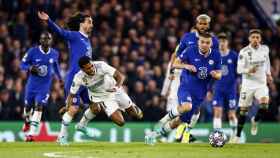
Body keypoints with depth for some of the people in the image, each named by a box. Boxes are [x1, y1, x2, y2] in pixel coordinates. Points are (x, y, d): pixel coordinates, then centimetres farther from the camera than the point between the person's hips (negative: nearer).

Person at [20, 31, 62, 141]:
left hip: (45, 86, 0)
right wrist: (30, 68, -25)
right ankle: (27, 122, 49)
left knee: (39, 106, -15)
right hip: (32, 84, 0)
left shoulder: (54, 53, -2)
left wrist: (59, 77, 21)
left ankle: (31, 134, -18)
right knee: (28, 106, 13)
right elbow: (22, 64, -5)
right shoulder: (33, 51, -12)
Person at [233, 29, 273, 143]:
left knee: (264, 104, -22)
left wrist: (268, 74, 23)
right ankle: (238, 136, 16)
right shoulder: (244, 52, -12)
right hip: (248, 83, -2)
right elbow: (239, 70, -14)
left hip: (261, 83, 2)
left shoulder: (265, 49, 0)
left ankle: (255, 121, 10)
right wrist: (249, 71, -32)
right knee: (243, 109, 2)